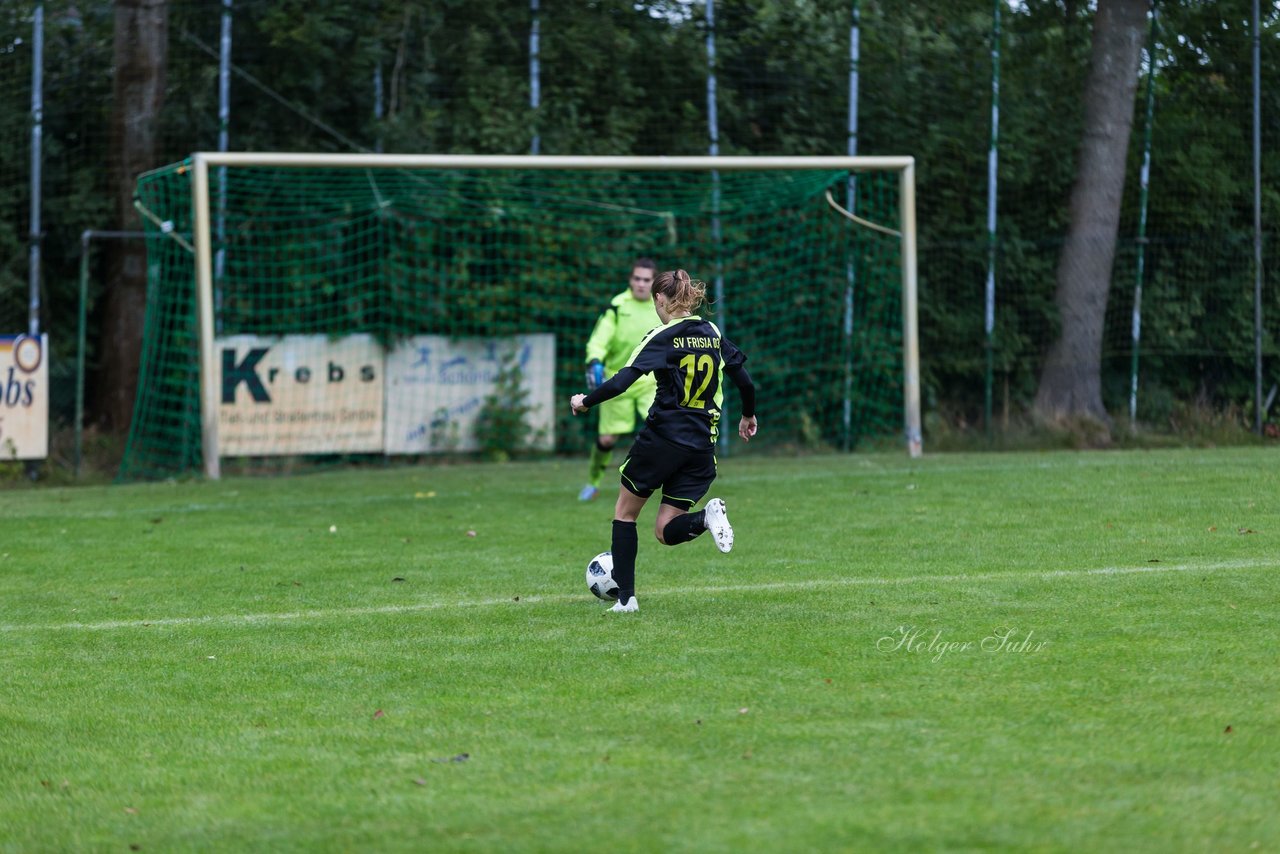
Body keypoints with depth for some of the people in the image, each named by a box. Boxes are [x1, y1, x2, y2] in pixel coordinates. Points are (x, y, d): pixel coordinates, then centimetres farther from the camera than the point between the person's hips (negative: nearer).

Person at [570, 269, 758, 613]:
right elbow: (745, 382, 12)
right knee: (665, 531, 10)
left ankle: (626, 597, 10)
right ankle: (707, 516, -21)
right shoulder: (713, 334, 8)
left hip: (661, 439, -5)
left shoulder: (662, 338, -8)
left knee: (625, 512, 15)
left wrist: (584, 402, -1)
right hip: (702, 447, 5)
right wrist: (748, 417, 30)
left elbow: (621, 381, -16)